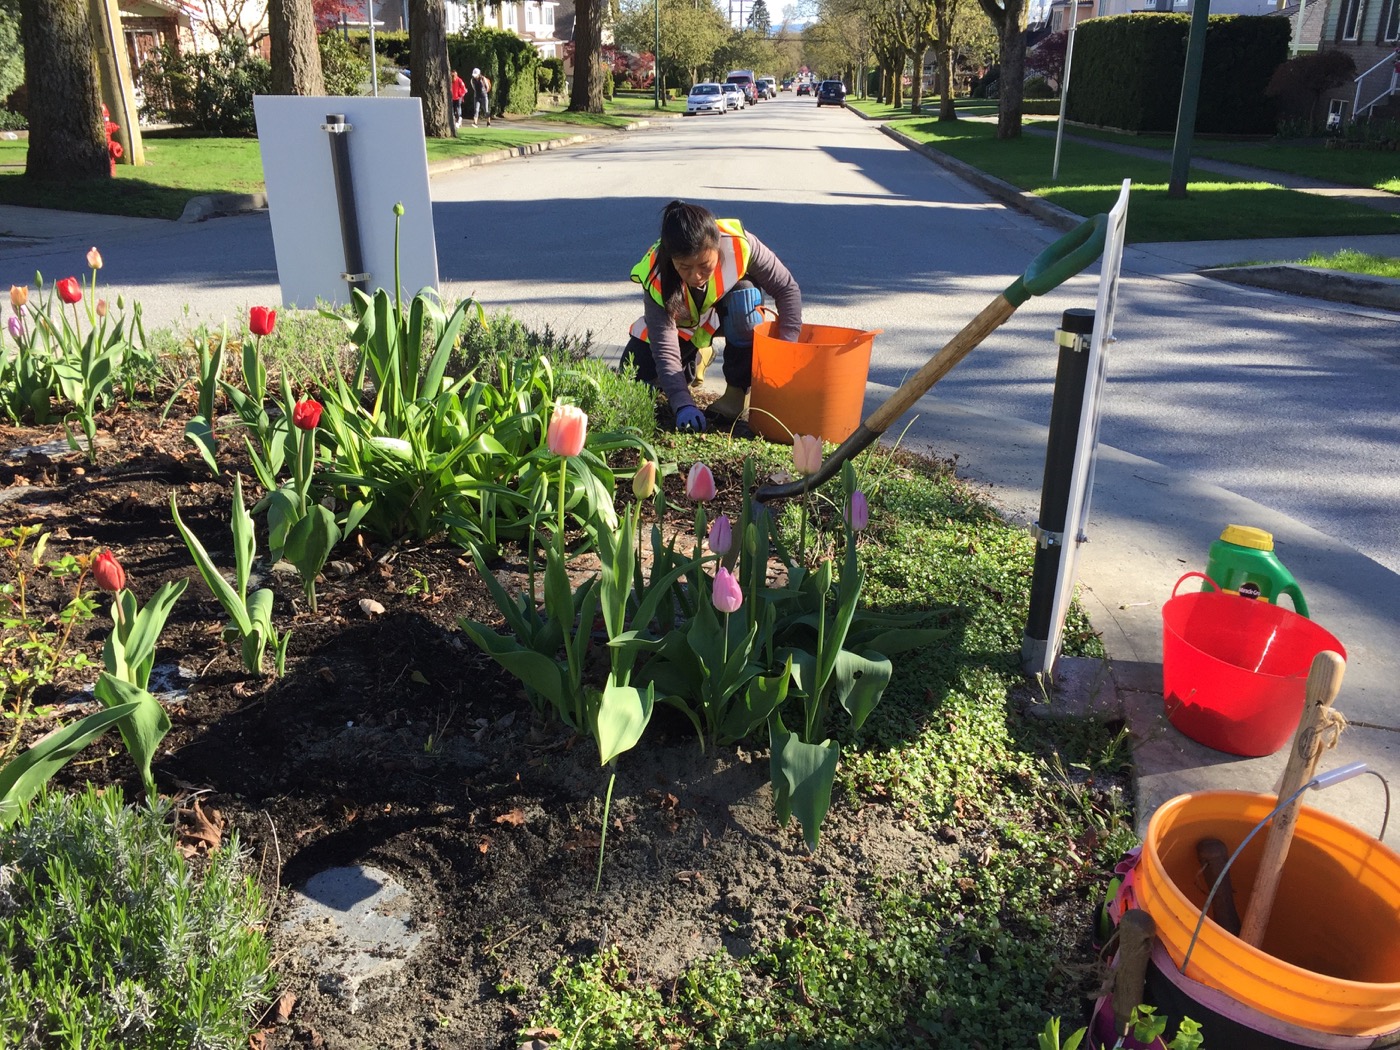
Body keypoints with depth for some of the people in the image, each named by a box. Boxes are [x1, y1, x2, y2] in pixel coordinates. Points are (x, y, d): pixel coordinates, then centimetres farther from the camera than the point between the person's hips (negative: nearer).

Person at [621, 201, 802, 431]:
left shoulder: (740, 244, -37)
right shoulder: (656, 279, -37)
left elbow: (787, 289, -24)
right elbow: (664, 350, -37)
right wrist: (683, 404, -51)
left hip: (732, 312, 0)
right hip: (682, 327, 1)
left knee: (745, 294, -35)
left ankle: (738, 389, -20)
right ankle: (696, 356, 16)